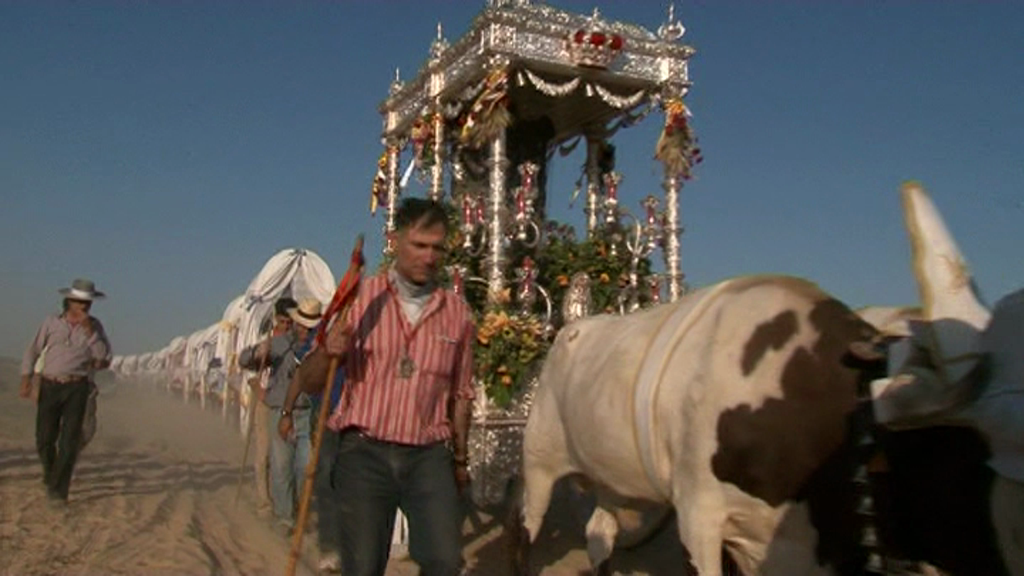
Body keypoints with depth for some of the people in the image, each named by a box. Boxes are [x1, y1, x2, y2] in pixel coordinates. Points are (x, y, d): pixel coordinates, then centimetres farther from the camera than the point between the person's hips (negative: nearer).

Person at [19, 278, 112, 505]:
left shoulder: (94, 326, 4)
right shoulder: (51, 323, 5)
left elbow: (103, 356, -7)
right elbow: (32, 352, 8)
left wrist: (89, 330, -15)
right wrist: (26, 379, -2)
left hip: (77, 388, -1)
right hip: (50, 386, 1)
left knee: (69, 442, -8)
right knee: (45, 440, 4)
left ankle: (58, 490, 0)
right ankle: (50, 476, 33)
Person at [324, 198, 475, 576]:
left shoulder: (457, 313, 6)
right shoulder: (360, 298, 0)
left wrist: (460, 459, 20)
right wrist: (330, 353, -19)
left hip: (429, 455, 1)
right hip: (364, 452, -1)